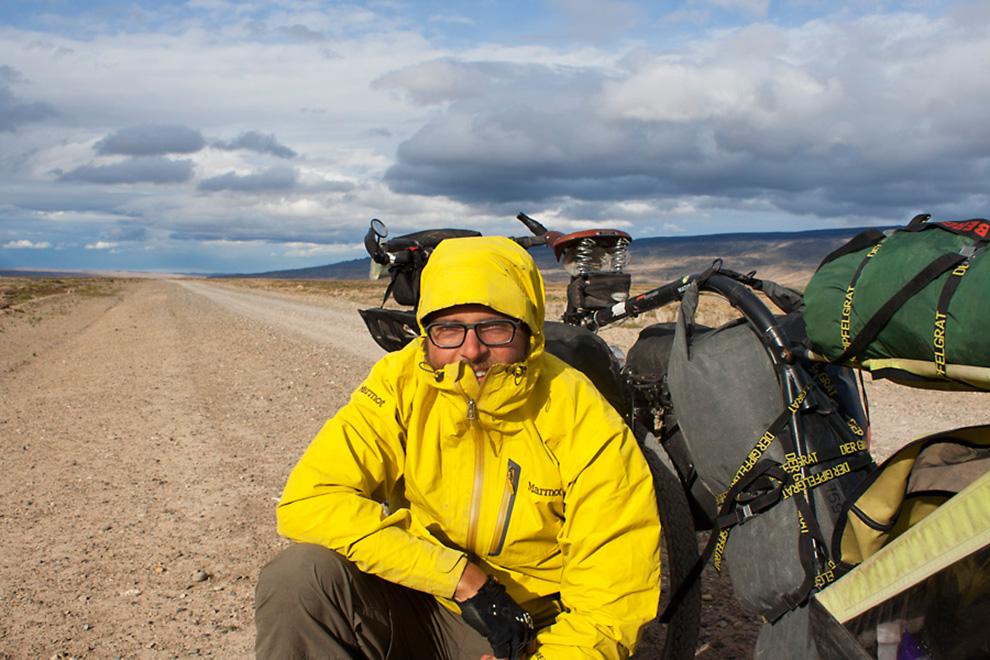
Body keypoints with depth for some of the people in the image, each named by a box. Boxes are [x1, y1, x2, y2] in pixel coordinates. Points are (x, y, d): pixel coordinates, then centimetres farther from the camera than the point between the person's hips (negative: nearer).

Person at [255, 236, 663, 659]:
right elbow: (307, 501, -22)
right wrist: (462, 577, -25)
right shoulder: (401, 382, -13)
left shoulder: (590, 429, -18)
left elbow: (612, 604, -12)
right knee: (296, 578, -23)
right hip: (420, 601, 1)